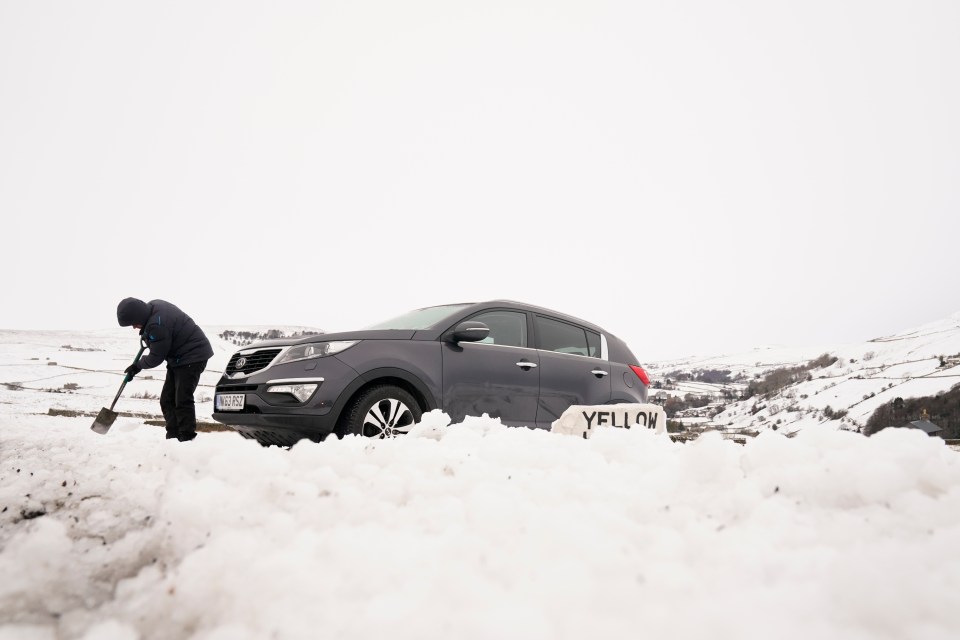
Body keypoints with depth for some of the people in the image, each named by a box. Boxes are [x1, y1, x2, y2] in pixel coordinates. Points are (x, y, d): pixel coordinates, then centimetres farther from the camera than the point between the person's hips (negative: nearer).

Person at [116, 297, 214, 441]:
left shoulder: (157, 326, -29)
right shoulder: (153, 306, 0)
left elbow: (156, 358, -17)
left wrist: (137, 366, 1)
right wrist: (146, 336, 19)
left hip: (192, 356, -11)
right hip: (178, 357, 11)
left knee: (182, 401, -14)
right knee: (167, 400, 8)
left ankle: (187, 439, -7)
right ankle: (173, 436, 12)